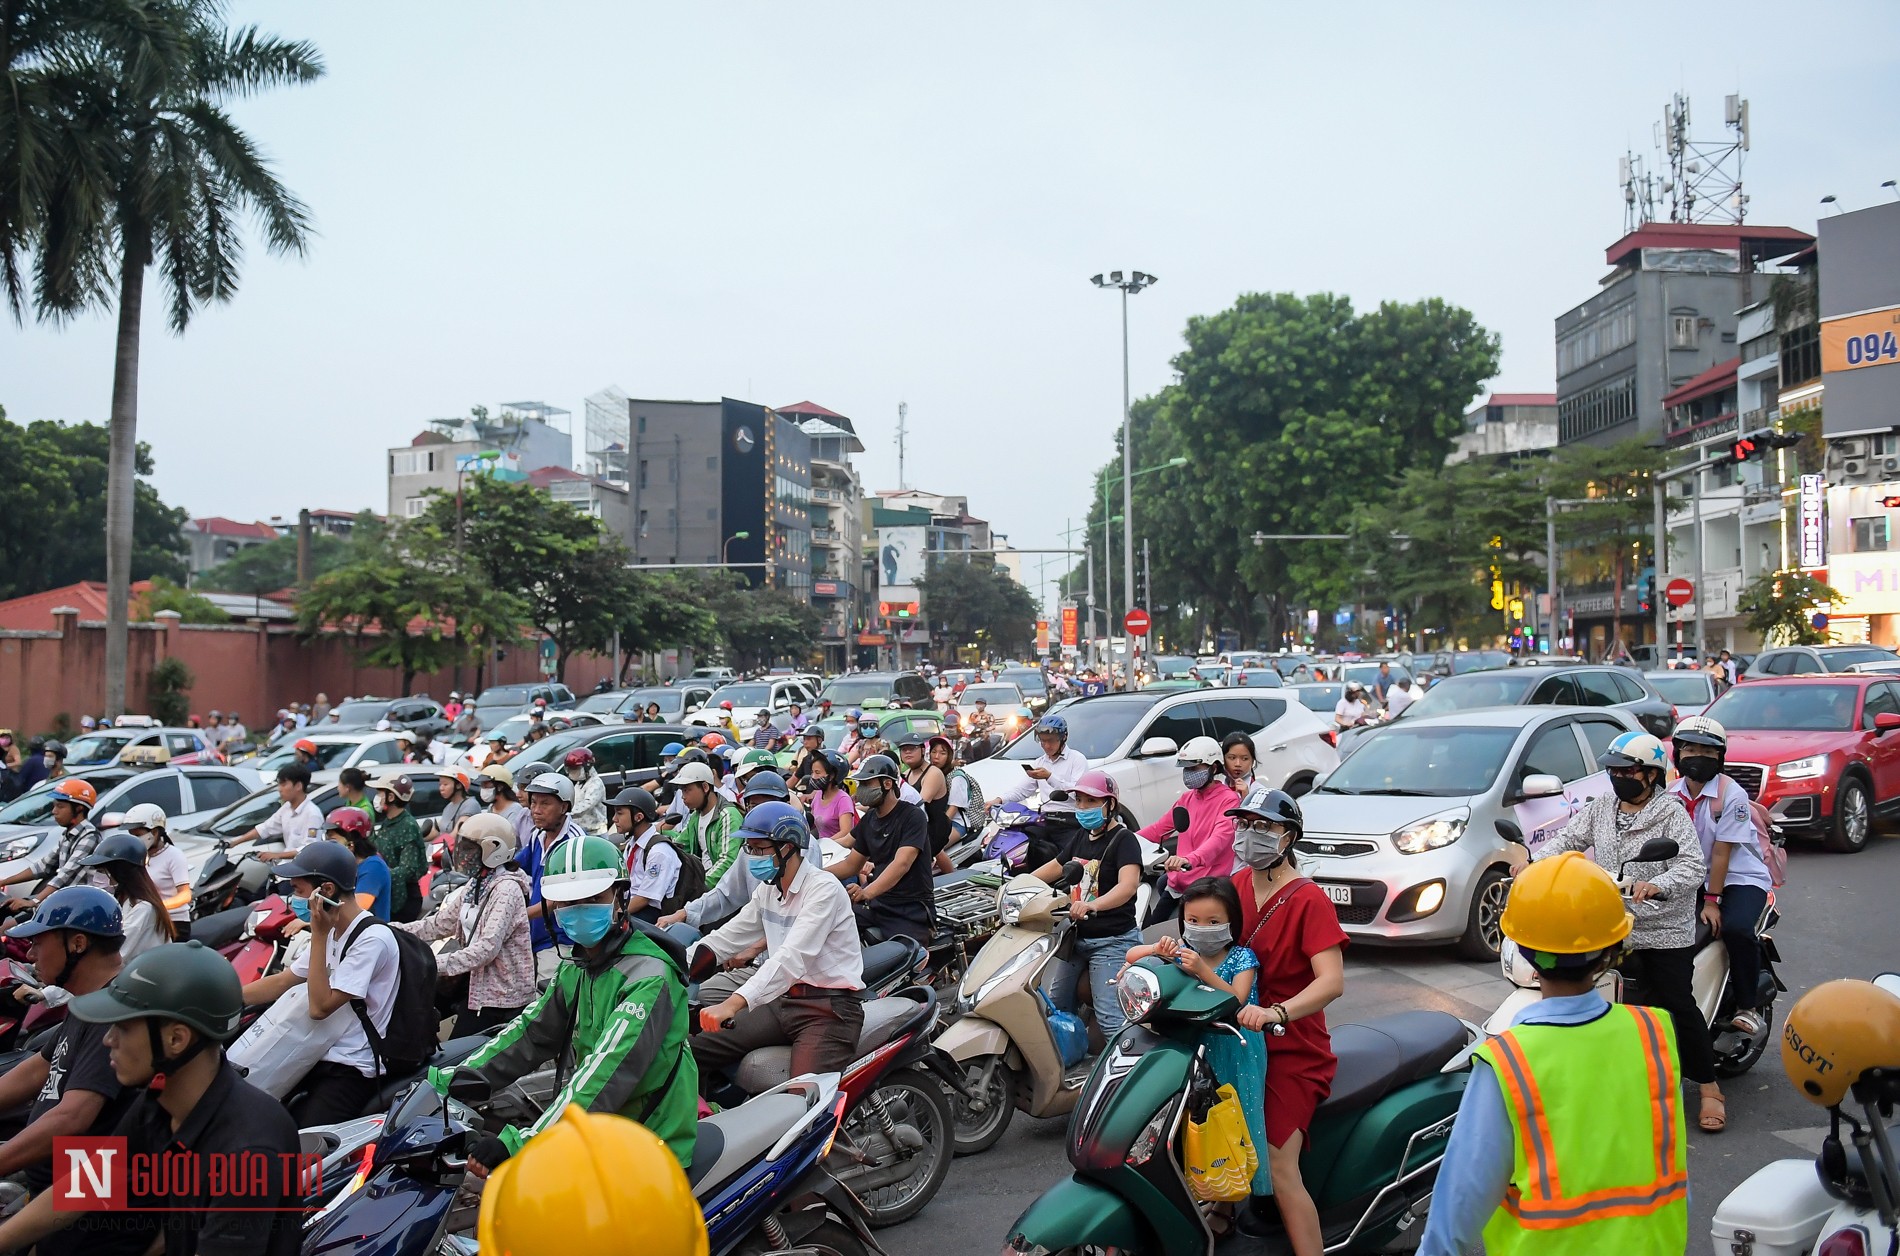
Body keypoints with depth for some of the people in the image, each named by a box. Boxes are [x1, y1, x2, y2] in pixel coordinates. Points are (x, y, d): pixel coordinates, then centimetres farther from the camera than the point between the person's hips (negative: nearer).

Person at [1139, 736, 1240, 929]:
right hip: (1176, 884, 8)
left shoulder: (1229, 800, -10)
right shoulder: (1187, 798, 15)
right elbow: (1158, 829, 20)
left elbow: (1220, 838, -26)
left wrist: (1189, 860, -43)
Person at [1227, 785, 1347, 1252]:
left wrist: (1275, 1013, -40)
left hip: (1291, 1048, -7)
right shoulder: (1238, 884, 6)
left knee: (1279, 1169, -15)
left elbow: (1332, 981, -25)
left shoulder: (1308, 900, -15)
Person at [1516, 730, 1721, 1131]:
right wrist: (1533, 860, -14)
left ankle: (1709, 1090, 8)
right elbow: (1568, 837, 5)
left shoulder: (1671, 813, -8)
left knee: (1679, 1005, -5)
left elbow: (1692, 867, -18)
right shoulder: (1601, 807, 9)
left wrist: (1656, 885, -37)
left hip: (1664, 932, -5)